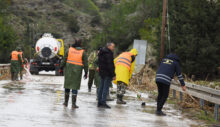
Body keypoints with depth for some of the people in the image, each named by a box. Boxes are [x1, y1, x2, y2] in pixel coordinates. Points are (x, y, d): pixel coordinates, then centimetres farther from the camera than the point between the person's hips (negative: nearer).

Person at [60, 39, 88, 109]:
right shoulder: (83, 52, -3)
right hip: (77, 72, -2)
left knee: (67, 85, 14)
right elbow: (85, 63, -2)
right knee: (75, 87, 2)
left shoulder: (69, 50, 1)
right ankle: (73, 104, -2)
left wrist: (61, 67, 10)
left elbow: (64, 60, 1)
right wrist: (86, 73, 4)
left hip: (68, 70, 2)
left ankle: (66, 102, 22)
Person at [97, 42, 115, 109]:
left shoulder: (101, 53, 15)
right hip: (107, 73, -10)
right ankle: (103, 103, -10)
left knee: (101, 88, 12)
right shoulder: (108, 53, -16)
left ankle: (99, 102, 16)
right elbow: (110, 65, -20)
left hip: (102, 73, 10)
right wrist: (113, 75, -17)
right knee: (106, 88, -8)